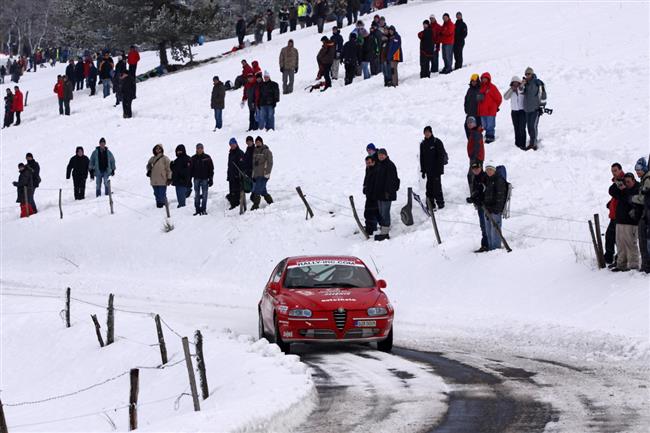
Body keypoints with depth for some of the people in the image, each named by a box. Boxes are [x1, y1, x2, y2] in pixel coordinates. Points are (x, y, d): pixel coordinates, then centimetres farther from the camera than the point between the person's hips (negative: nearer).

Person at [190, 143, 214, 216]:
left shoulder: (207, 158, 2)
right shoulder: (193, 158, 6)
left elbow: (211, 169, 4)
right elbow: (191, 169, 9)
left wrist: (210, 179, -2)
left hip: (205, 179, -1)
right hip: (197, 179, 1)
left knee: (204, 195, 0)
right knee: (197, 195, 3)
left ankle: (203, 209, 5)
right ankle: (197, 209, 8)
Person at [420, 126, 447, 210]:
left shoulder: (437, 142, -4)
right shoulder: (423, 144, 12)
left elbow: (441, 156, -7)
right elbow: (422, 158, 16)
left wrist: (440, 169, -12)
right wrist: (423, 170, 12)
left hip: (436, 168, -5)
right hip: (428, 170, 5)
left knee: (436, 185, -8)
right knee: (429, 187, 3)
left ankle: (440, 202, -1)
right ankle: (431, 203, 8)